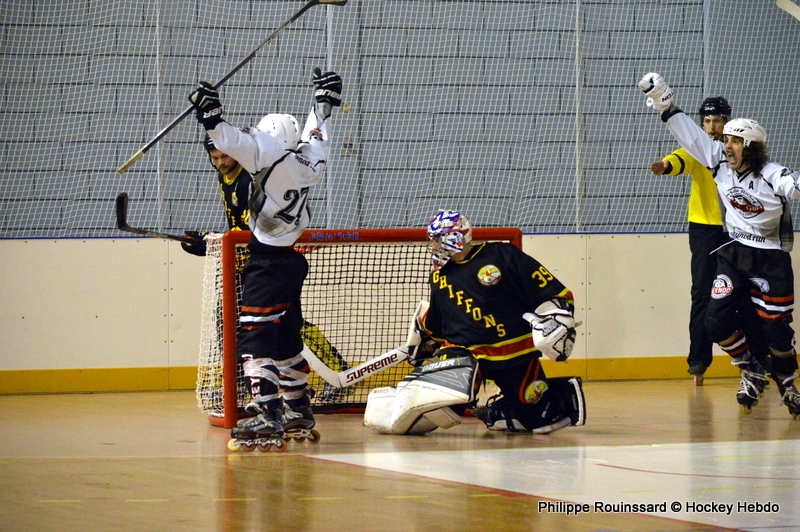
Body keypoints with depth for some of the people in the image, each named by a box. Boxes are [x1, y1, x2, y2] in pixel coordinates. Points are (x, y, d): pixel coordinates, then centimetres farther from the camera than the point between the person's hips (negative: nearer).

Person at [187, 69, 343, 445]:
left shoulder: (272, 163, -16)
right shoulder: (306, 165, 6)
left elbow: (235, 142, -25)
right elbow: (316, 137, 26)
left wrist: (210, 113, -22)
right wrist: (325, 102, 39)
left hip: (268, 264, -9)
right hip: (291, 261, 9)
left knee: (256, 336, -12)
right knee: (286, 339, 18)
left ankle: (267, 414, -21)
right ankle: (299, 410, 25)